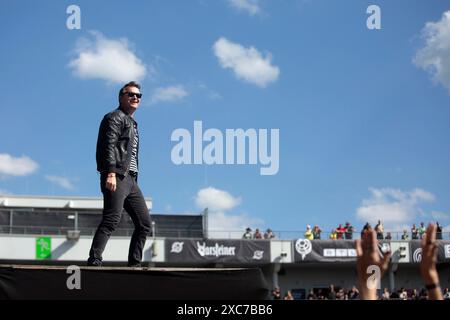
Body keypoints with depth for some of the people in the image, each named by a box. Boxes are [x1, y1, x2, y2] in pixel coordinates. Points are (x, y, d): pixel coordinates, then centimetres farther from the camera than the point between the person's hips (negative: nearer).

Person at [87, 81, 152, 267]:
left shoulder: (132, 124, 27)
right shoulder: (115, 118, 0)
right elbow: (109, 146, -14)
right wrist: (111, 173, -26)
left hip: (131, 179, 9)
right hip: (116, 177, -9)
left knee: (145, 224, 7)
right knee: (111, 220, -19)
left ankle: (134, 264, 12)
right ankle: (94, 262, -23)